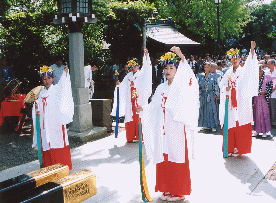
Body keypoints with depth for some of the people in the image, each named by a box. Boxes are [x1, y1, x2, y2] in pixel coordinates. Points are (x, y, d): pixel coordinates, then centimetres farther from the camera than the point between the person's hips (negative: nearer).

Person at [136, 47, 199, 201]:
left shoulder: (181, 86, -2)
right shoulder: (161, 88, 14)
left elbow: (189, 77, -22)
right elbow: (155, 107, 18)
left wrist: (181, 57, -30)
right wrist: (143, 109, 2)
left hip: (177, 127, -5)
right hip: (163, 129, 5)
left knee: (178, 158, -1)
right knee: (164, 158, 7)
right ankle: (167, 189, 19)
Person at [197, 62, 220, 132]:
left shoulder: (213, 77, 1)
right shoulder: (200, 76, 6)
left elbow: (216, 87, 2)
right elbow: (197, 85, 7)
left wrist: (215, 96, -5)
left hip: (211, 95, -2)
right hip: (203, 95, 3)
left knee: (212, 110, -3)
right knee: (203, 110, 5)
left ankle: (213, 126, 2)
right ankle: (205, 125, 15)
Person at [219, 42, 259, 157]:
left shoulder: (243, 71, 3)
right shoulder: (228, 73, 13)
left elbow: (249, 65, -16)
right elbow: (221, 84, 17)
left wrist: (252, 51, -30)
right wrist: (225, 88, -6)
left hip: (241, 102, -3)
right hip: (230, 102, 3)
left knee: (240, 125, -6)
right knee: (230, 125, 2)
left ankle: (239, 148, 1)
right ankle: (230, 148, 10)